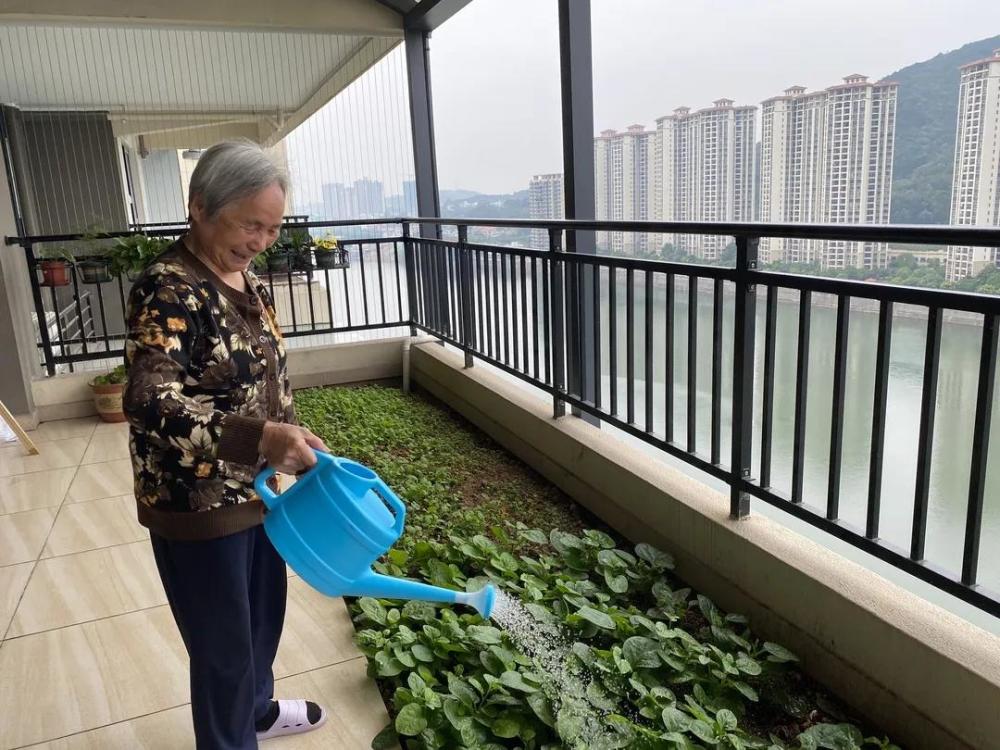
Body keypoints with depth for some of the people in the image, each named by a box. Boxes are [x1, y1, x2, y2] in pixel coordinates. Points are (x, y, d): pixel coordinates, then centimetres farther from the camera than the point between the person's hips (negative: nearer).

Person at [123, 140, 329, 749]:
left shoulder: (247, 281, 5)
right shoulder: (167, 290, -22)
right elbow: (150, 403, -33)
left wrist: (296, 444, 14)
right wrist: (260, 438, -42)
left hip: (257, 489, 8)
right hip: (198, 506, -8)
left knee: (264, 615, 26)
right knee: (225, 645, 11)